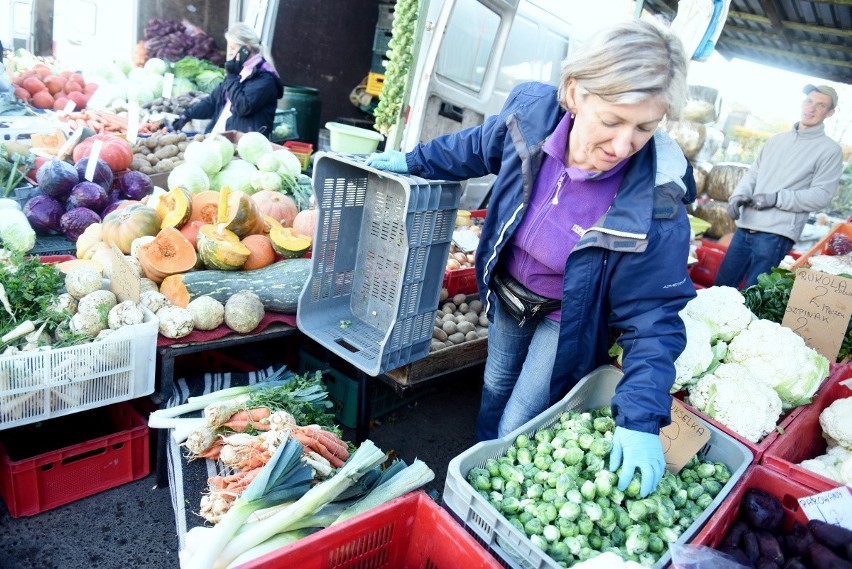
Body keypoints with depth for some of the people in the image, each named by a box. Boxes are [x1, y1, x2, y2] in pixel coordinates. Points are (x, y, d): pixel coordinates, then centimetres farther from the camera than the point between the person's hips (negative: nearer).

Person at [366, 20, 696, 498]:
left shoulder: (656, 202, -34)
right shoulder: (531, 113, -25)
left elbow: (653, 317, -26)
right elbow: (478, 146, -1)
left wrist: (641, 418, -33)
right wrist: (414, 161, 11)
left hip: (567, 318, -4)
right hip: (507, 291, 5)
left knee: (516, 430, 4)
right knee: (496, 385, 26)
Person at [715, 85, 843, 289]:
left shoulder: (830, 150, 1)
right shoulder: (777, 139, 17)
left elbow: (822, 195, -7)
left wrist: (776, 198, -17)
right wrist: (739, 194, -4)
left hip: (776, 234, -5)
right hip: (745, 227, 5)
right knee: (721, 286, 11)